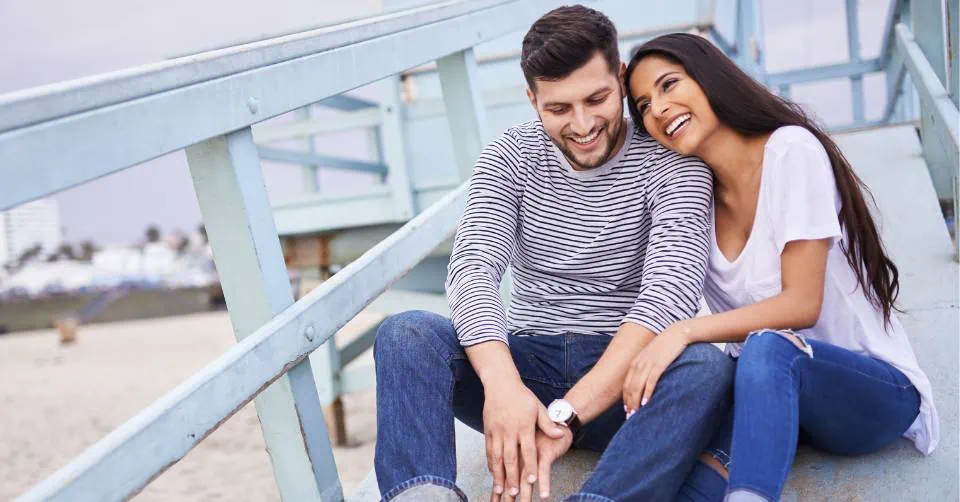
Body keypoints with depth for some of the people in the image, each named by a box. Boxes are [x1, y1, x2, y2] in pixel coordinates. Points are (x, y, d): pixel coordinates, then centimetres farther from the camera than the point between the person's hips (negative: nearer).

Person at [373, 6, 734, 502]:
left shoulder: (670, 162, -7)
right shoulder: (510, 157, 1)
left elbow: (671, 288, -21)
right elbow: (473, 270, -14)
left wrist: (566, 412, -33)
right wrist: (503, 385, -35)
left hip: (622, 374, -1)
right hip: (526, 363, 2)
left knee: (706, 365, -33)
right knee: (406, 333, -23)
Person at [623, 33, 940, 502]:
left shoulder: (791, 150, -14)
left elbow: (802, 304, -20)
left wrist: (686, 333, -29)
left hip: (879, 390, -5)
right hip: (770, 388, 5)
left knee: (768, 348, -39)